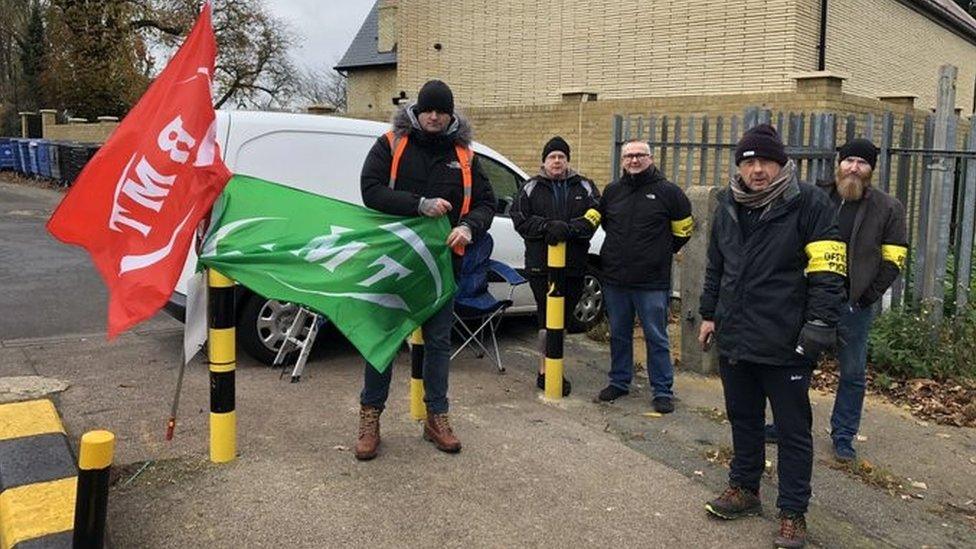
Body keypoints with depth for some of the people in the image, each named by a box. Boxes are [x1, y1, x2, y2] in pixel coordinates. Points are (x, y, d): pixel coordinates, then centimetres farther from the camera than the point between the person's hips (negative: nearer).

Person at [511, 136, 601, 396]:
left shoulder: (584, 187, 10)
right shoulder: (531, 188, 7)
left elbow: (594, 217, -4)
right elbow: (520, 219, -2)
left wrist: (569, 229, -20)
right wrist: (548, 226, -16)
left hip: (574, 265, 3)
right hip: (540, 265, -3)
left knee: (564, 318, 9)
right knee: (547, 318, -4)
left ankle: (549, 370, 22)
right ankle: (545, 371, 5)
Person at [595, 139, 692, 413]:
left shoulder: (668, 191, -4)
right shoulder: (612, 191, 7)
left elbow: (683, 229, 5)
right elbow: (600, 220, 24)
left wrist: (662, 253, 7)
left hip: (653, 282, -4)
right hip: (614, 279, 4)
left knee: (656, 338, 3)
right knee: (619, 335, 15)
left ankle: (663, 391, 13)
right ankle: (619, 382, 29)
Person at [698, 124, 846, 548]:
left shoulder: (809, 204, -10)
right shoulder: (728, 206, 9)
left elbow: (827, 271, -14)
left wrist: (820, 324, -21)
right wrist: (709, 314, 15)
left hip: (786, 344, -6)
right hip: (734, 337, 6)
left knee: (793, 430, 6)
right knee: (743, 418, 19)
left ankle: (792, 513, 19)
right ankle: (744, 489, 36)